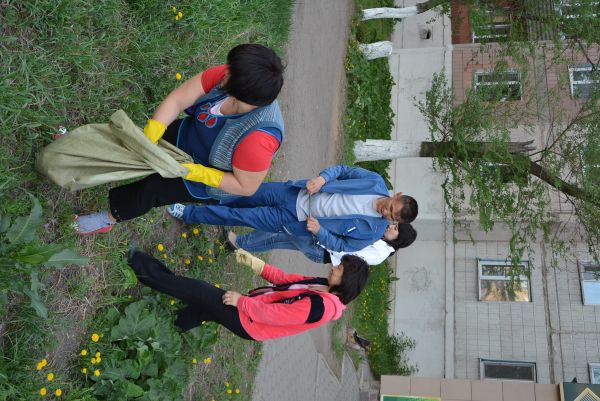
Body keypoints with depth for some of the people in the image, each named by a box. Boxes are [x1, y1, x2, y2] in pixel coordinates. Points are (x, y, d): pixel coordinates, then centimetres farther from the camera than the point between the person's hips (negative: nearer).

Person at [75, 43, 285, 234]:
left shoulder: (257, 139, -44)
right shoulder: (224, 75, -31)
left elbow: (246, 187, -29)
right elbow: (177, 100, -25)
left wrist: (197, 172, -32)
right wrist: (148, 140, -32)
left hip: (211, 178, -5)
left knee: (151, 188, -2)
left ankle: (110, 218, 27)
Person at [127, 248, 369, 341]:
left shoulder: (320, 305, -28)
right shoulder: (323, 287, 0)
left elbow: (272, 314, -28)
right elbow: (285, 279, 6)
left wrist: (240, 301, -18)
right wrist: (253, 262, 1)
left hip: (249, 322, -7)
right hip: (252, 310, 7)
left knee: (200, 291, -1)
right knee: (205, 306, 11)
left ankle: (145, 272, 13)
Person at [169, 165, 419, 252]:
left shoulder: (373, 231, -16)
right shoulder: (376, 182, -10)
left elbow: (342, 245, -7)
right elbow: (343, 170, 0)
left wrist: (319, 231, -22)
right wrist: (323, 178, -19)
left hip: (295, 221, -3)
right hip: (297, 193, 3)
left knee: (241, 217, -2)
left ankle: (189, 214, 16)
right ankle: (210, 201, 42)